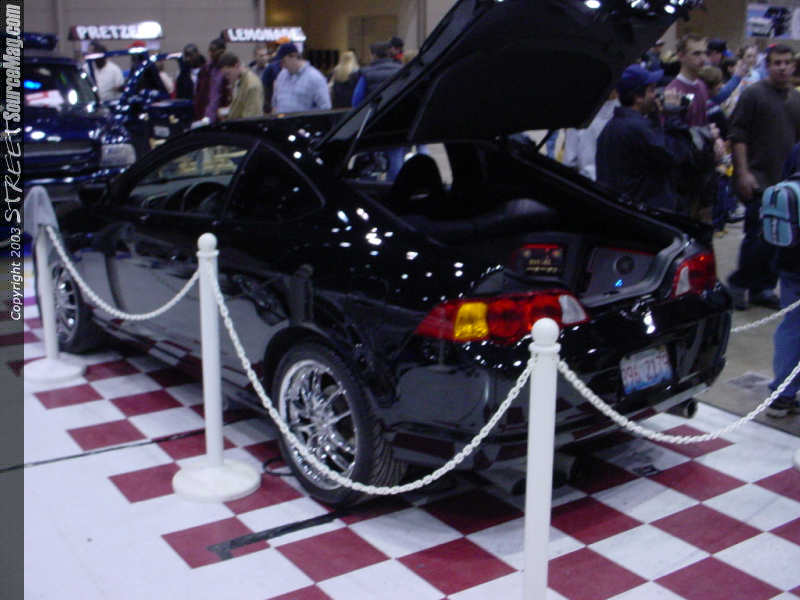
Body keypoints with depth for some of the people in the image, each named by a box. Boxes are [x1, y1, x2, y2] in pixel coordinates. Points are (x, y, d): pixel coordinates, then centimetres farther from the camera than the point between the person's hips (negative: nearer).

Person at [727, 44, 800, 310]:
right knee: (759, 236, -8)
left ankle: (763, 288, 17)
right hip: (758, 180, -6)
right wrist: (743, 172, -15)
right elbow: (738, 136, -9)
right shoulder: (753, 94, -4)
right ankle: (738, 283, 8)